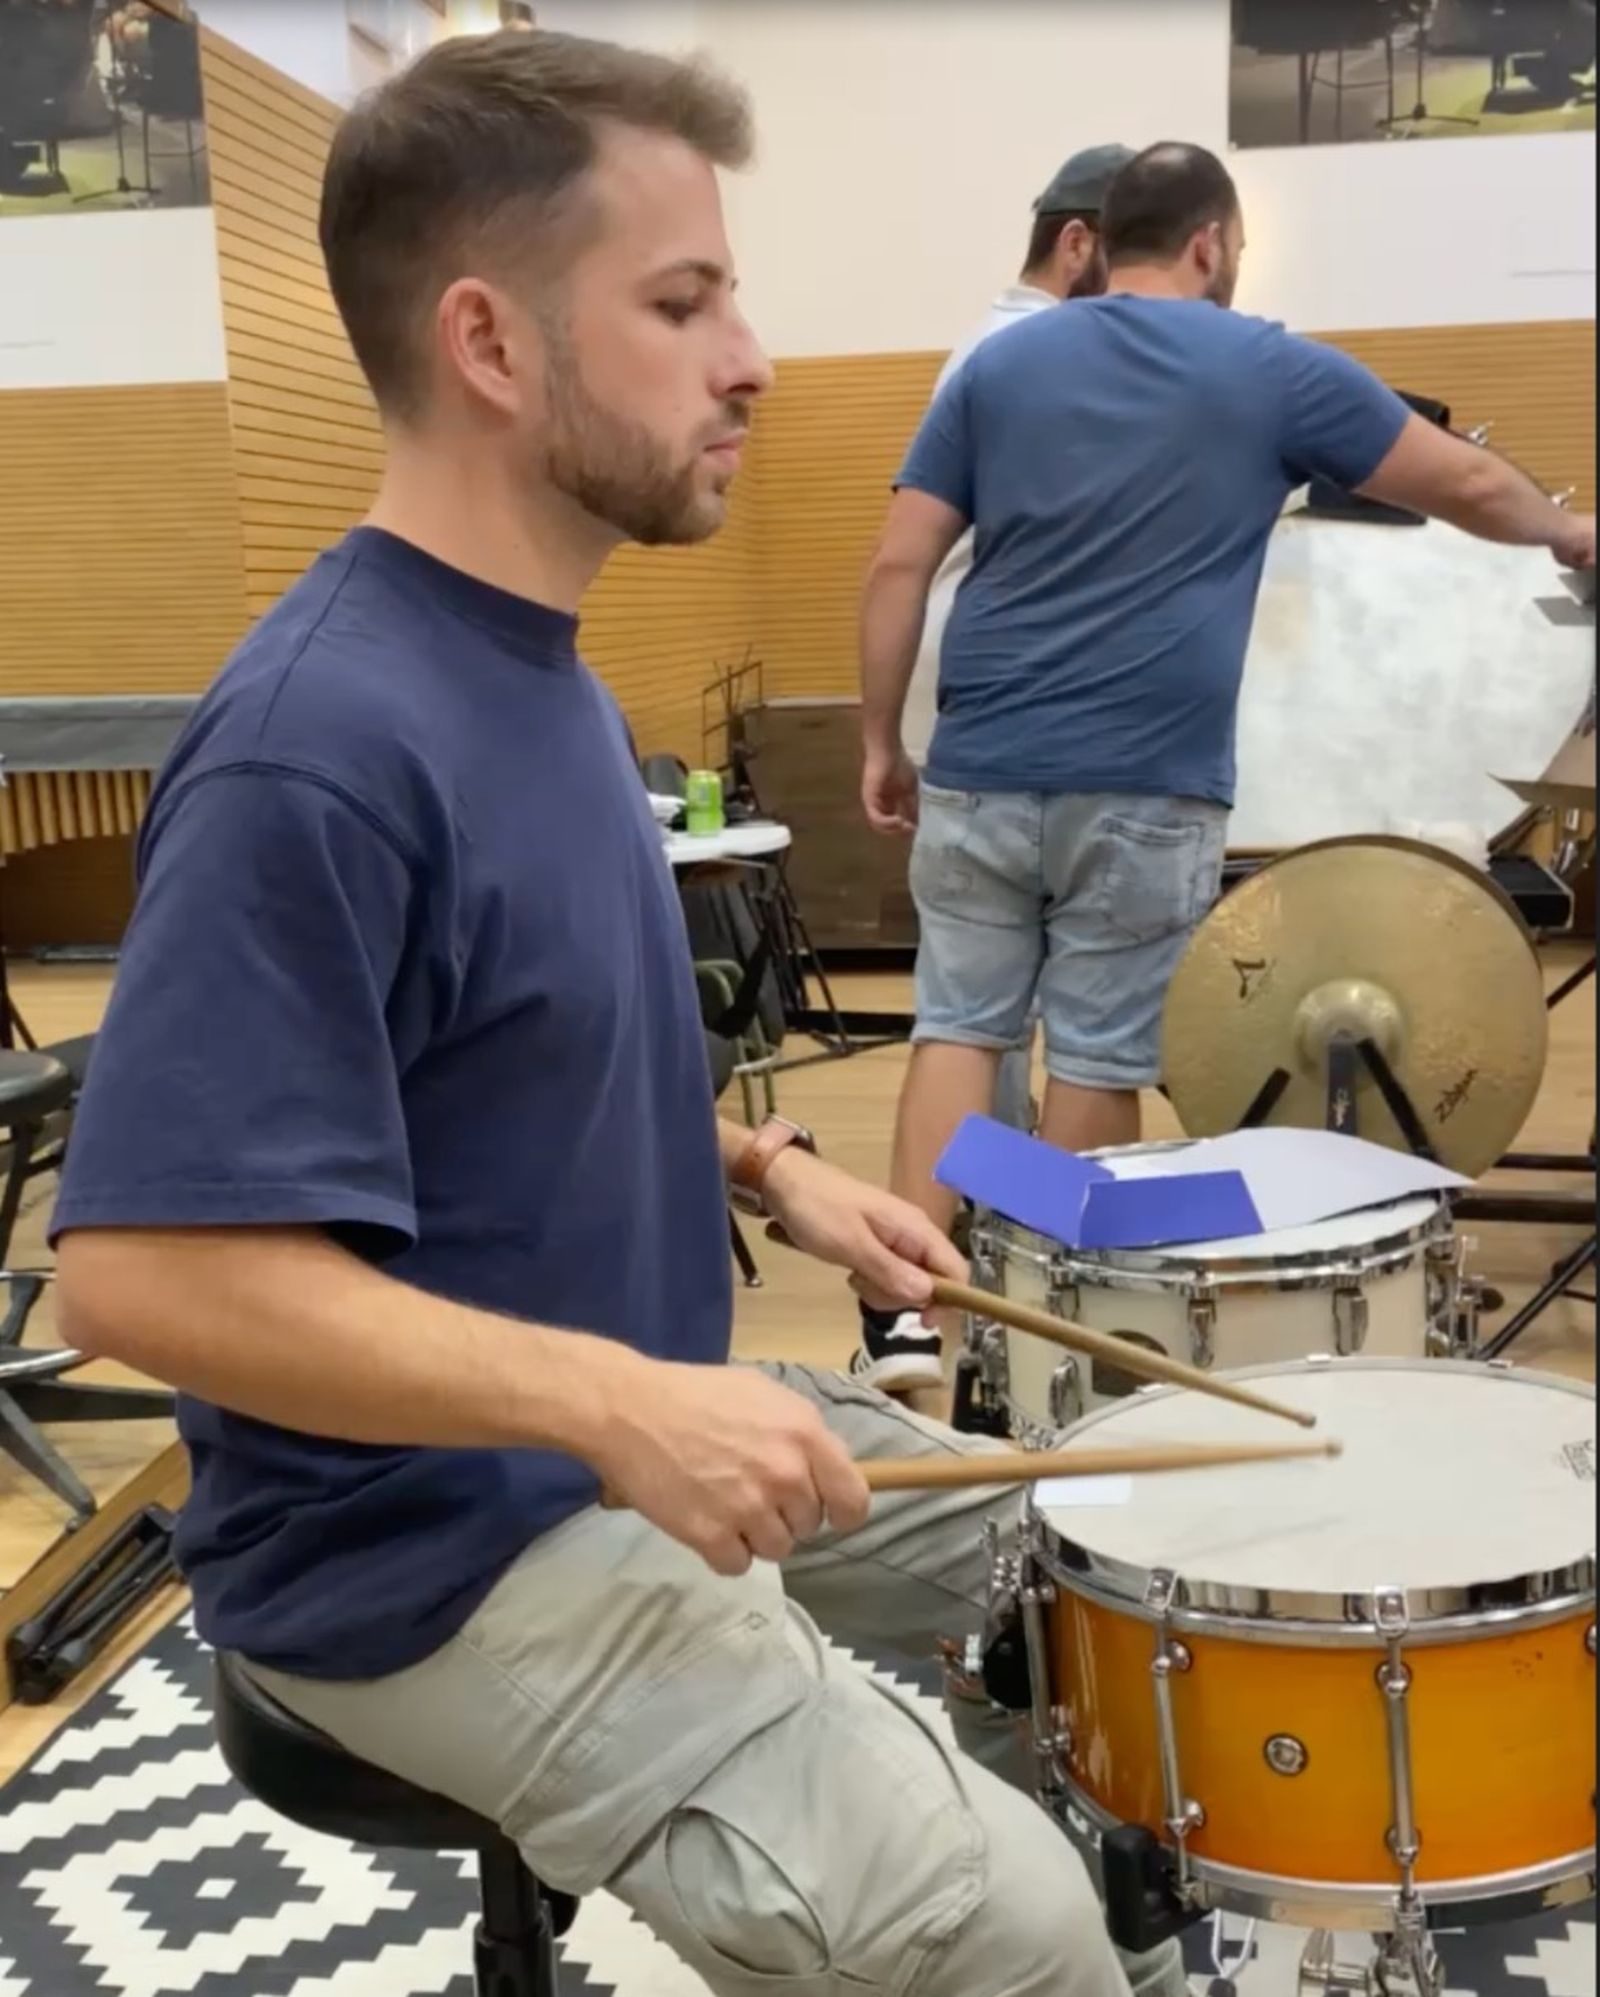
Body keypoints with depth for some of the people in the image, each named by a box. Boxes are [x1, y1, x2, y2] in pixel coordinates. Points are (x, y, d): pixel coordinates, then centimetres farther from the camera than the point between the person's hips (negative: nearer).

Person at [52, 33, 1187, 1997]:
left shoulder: (538, 667, 5)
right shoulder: (321, 748, -26)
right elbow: (146, 1266, -28)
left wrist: (765, 1168, 4)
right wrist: (621, 1406, -30)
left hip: (639, 1429, 10)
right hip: (430, 1550, -9)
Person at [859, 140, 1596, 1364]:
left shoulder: (998, 365, 9)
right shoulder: (1271, 371, 3)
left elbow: (899, 565, 4)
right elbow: (1466, 485, 12)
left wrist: (881, 742, 10)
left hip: (981, 771, 3)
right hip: (1145, 788, -3)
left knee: (959, 1030, 10)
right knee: (1099, 1059, 6)